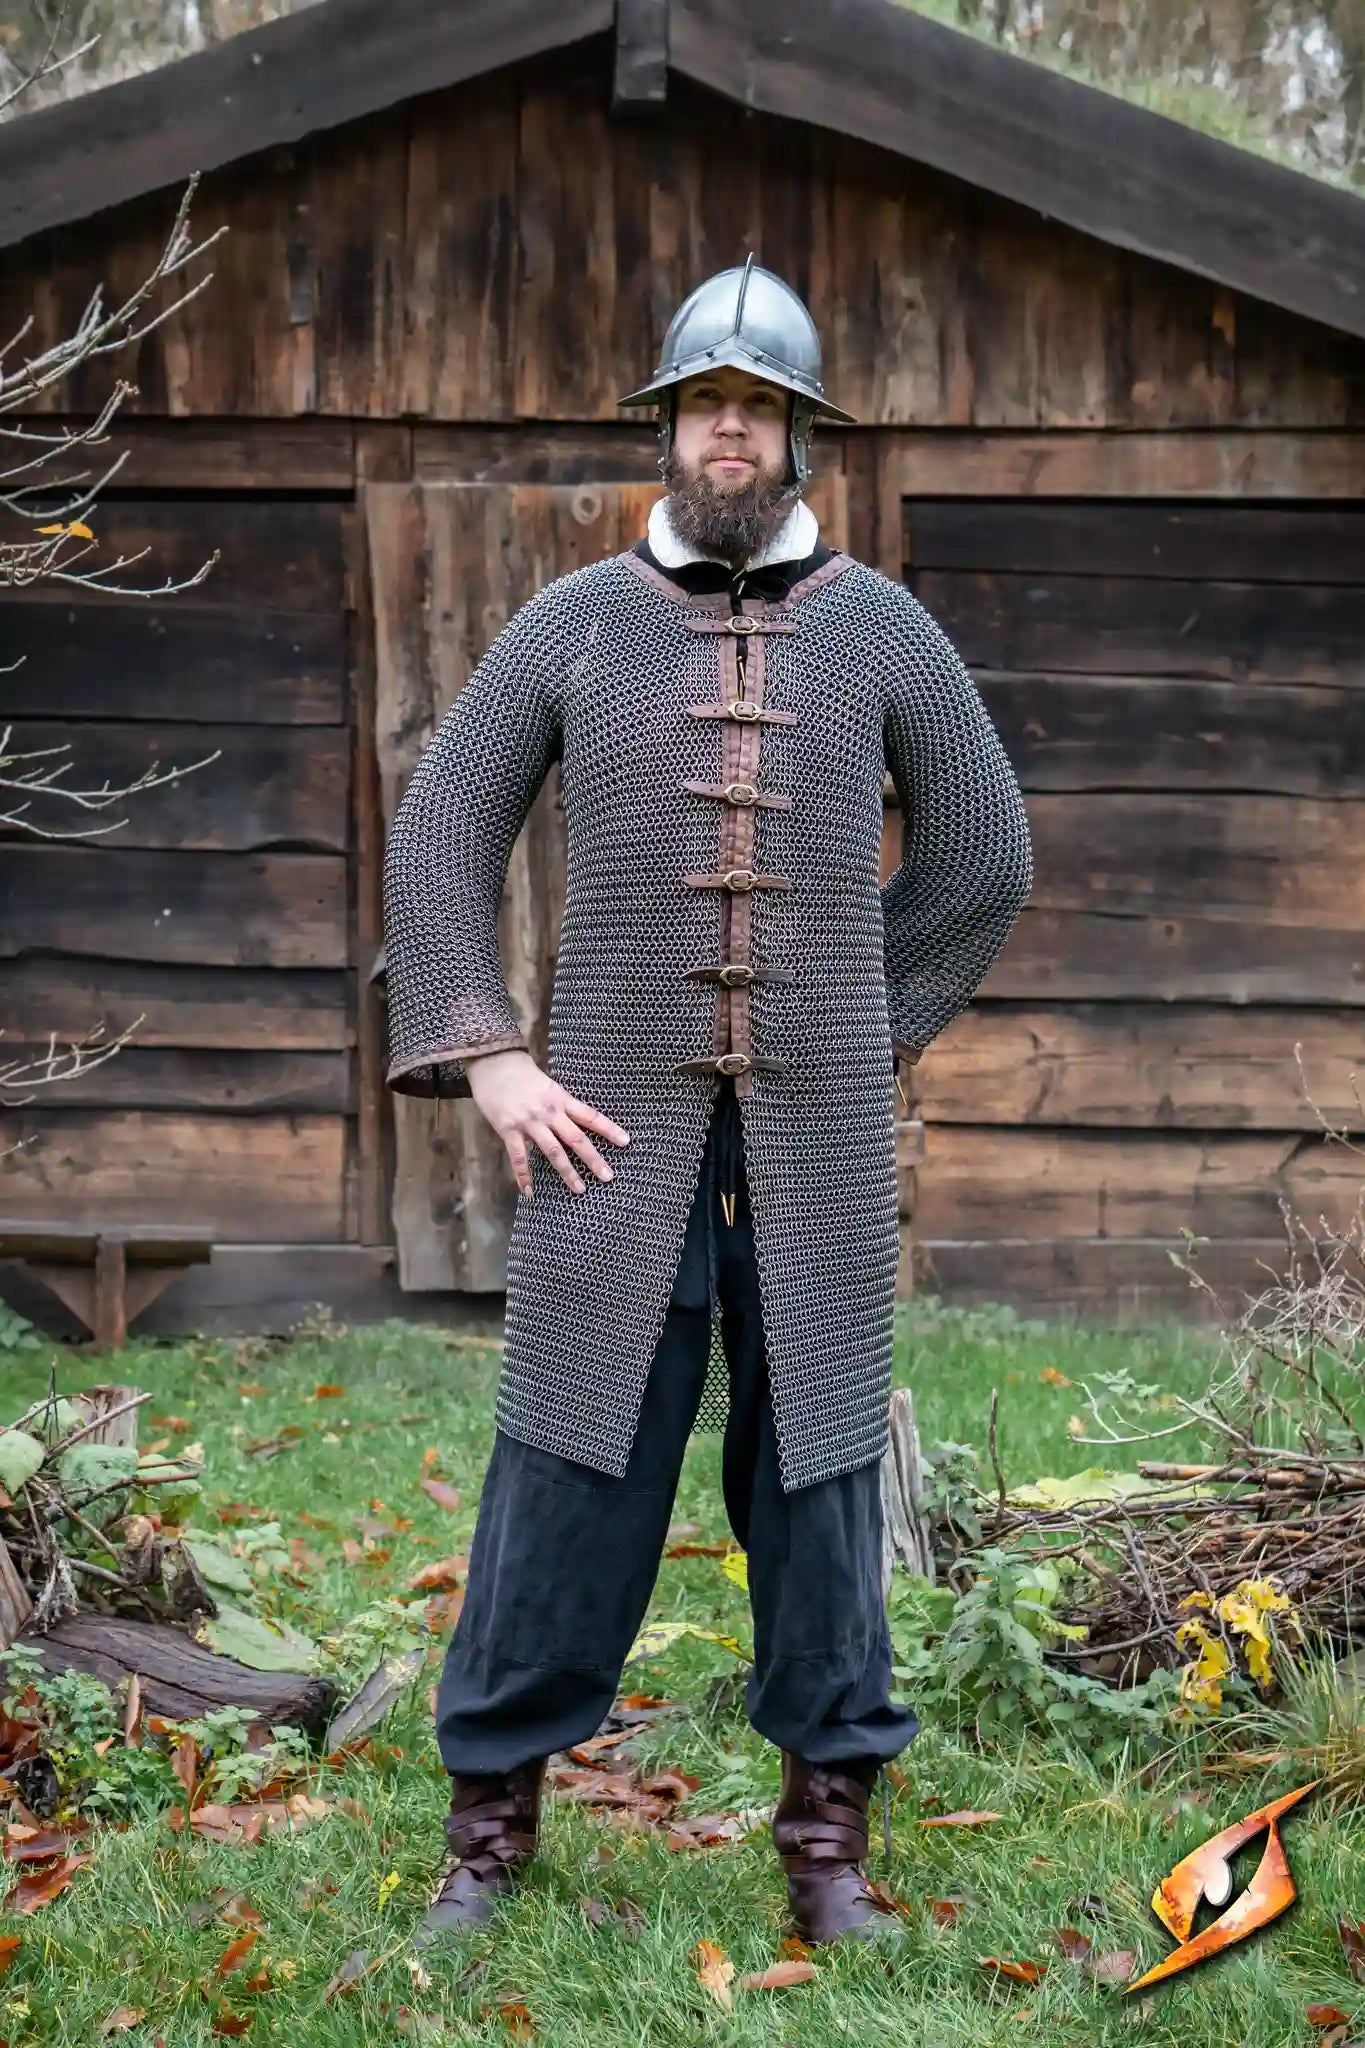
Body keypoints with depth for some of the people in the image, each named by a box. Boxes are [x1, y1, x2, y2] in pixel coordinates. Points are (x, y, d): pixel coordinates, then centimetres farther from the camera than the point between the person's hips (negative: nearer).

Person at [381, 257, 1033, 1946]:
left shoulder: (883, 632, 3)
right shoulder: (571, 623, 2)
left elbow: (979, 862, 12)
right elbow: (436, 847, 4)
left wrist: (872, 1031, 9)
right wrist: (489, 1065, -6)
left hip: (815, 1127, 1)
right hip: (621, 1120, 0)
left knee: (814, 1459, 4)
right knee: (570, 1459, 0)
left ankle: (826, 1835, 15)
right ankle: (492, 1824, 13)